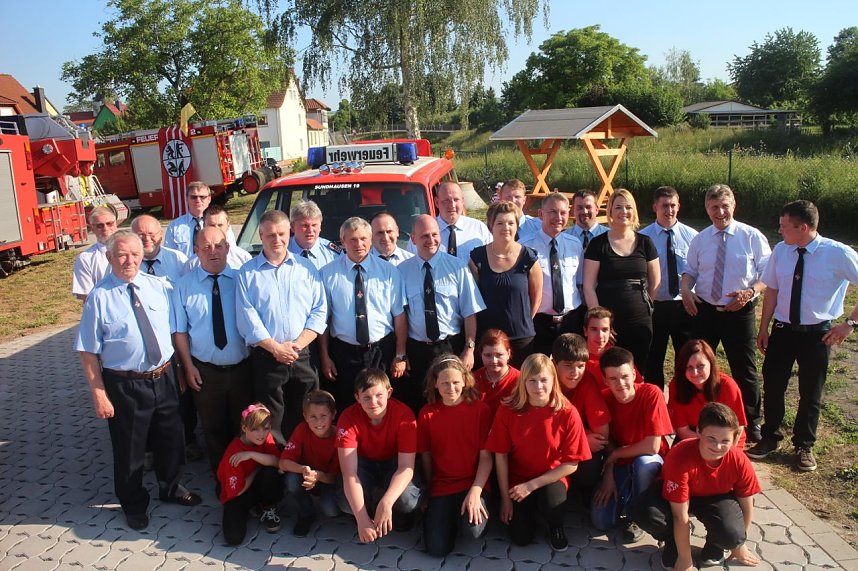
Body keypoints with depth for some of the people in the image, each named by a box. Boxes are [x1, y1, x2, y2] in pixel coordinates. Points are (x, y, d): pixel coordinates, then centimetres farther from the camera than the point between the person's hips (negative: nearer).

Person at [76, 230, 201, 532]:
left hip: (164, 378, 4)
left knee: (170, 439, 21)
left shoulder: (158, 286, -1)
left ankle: (171, 488, 48)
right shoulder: (99, 297, -13)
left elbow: (174, 330, 8)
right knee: (129, 449, 14)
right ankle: (133, 504, 39)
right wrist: (99, 394, -13)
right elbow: (88, 352, -11)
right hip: (125, 385, -4)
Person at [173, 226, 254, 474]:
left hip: (242, 368, 0)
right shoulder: (184, 285, -4)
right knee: (214, 429, 16)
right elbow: (179, 331, -2)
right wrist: (188, 367, -5)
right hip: (204, 371, 0)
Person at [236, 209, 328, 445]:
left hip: (302, 357, 2)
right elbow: (247, 319, -6)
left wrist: (297, 344, -10)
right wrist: (276, 348, -12)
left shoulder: (306, 268, 7)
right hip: (265, 359, -2)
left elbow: (319, 310, 2)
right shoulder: (248, 273, 1)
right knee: (271, 425, 6)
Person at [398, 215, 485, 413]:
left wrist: (469, 349, -7)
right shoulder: (402, 270, -1)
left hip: (452, 347, 0)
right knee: (417, 406, 11)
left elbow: (470, 312, -3)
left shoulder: (457, 267, -3)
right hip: (416, 350, 1)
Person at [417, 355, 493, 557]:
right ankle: (449, 514, 19)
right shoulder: (427, 414, -3)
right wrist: (430, 492, 6)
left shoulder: (480, 409, -8)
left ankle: (479, 508, 6)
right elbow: (426, 457, 4)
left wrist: (475, 492, -19)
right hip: (441, 485, 2)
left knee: (473, 529, -29)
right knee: (437, 549, -10)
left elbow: (486, 457, -9)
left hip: (473, 482, -1)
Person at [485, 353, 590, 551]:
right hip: (518, 479, 1)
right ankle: (529, 507, 25)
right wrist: (505, 496, -7)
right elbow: (501, 456, -8)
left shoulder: (567, 413, -19)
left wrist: (532, 485, -18)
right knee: (521, 538, -9)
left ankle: (556, 526, 5)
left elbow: (571, 464, -14)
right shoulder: (507, 411, -17)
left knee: (552, 503, -33)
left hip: (551, 479, -1)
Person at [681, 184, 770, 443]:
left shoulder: (752, 237, -6)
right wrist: (685, 289, -9)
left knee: (744, 370, 8)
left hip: (739, 312, -3)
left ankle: (751, 422, 30)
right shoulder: (699, 239, 5)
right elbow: (690, 270, 12)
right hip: (704, 311, 3)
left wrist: (750, 292, -23)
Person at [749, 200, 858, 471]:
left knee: (810, 394, 11)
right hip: (782, 329, 3)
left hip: (817, 334, -3)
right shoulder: (780, 251, -4)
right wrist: (763, 328, 5)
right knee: (772, 387, 10)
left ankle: (804, 447, 31)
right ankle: (769, 438, 31)